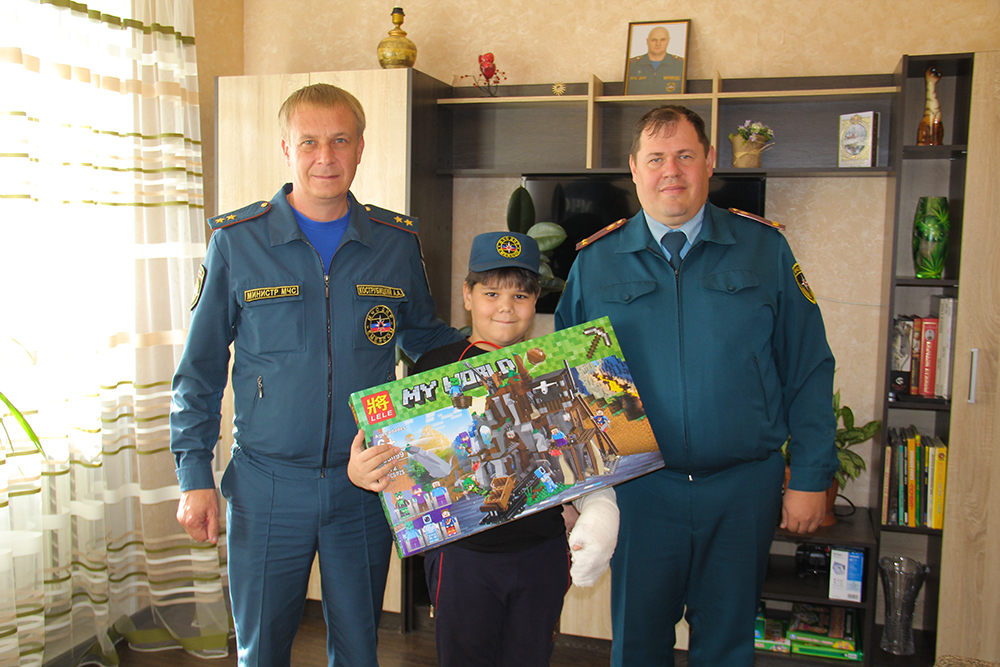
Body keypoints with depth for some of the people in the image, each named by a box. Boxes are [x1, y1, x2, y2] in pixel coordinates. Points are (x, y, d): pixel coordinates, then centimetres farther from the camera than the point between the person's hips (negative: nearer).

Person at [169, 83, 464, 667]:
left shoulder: (397, 242, 0)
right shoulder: (237, 241, -4)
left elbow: (425, 337, 13)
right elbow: (201, 367, 1)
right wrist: (196, 476, -4)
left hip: (366, 484, 2)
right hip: (268, 485, -1)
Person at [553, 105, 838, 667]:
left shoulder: (764, 249, 1)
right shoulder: (595, 262, 1)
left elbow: (809, 371, 2)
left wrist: (811, 477, -1)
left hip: (744, 488, 0)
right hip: (639, 487, 0)